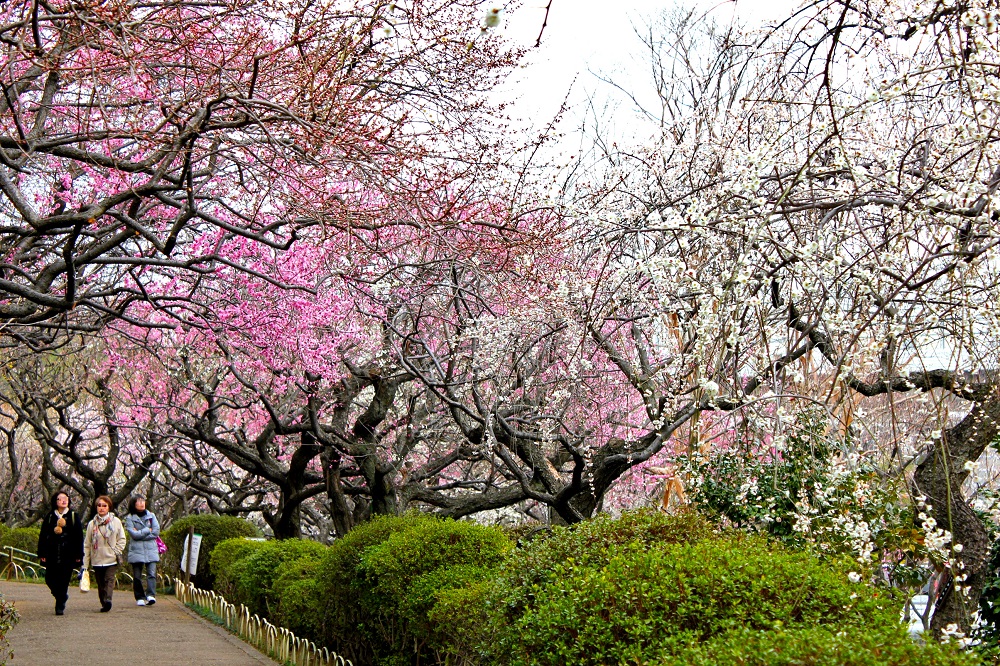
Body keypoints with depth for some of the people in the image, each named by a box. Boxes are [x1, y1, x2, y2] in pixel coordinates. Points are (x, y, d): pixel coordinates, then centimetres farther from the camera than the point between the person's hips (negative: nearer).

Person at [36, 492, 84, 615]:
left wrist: (79, 554, -1)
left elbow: (79, 537, 3)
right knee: (50, 579, 2)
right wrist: (42, 554, -1)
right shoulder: (49, 517, 7)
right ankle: (62, 596, 28)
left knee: (63, 580, -3)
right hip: (52, 554, 2)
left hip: (68, 554, -2)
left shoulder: (74, 516, 4)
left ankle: (60, 606, 6)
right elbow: (43, 536, 6)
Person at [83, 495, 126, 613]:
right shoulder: (92, 524, 7)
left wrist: (116, 552, -6)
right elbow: (87, 545, 8)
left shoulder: (116, 521, 4)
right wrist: (85, 563, 5)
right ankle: (103, 603, 14)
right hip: (97, 560, 2)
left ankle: (107, 599, -30)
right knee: (100, 583, 5)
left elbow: (122, 539, 10)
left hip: (111, 559, -2)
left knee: (109, 580, -17)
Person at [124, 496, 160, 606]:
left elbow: (156, 531, 1)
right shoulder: (129, 518, 3)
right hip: (136, 551, -2)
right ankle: (139, 598, 9)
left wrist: (140, 533, -5)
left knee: (151, 573, -12)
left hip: (151, 549, 2)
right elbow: (133, 534, -9)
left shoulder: (151, 515, 12)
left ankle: (151, 595, -18)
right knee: (137, 576, 2)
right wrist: (148, 530, -3)